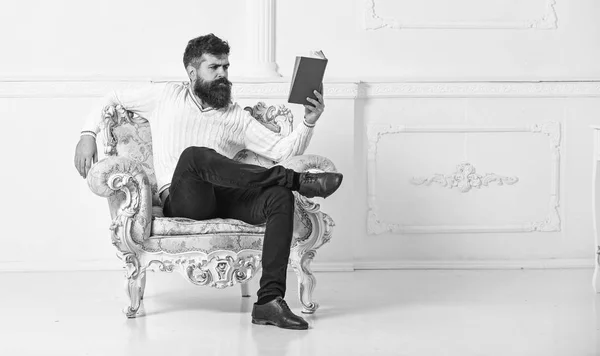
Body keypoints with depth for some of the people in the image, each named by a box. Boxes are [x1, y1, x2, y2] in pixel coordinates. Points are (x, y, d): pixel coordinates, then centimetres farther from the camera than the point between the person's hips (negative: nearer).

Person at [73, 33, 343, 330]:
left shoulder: (236, 117, 20)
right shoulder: (165, 96, 17)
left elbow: (282, 150, 10)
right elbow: (112, 100, 26)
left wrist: (308, 123, -7)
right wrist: (88, 135, 10)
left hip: (225, 199, 3)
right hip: (182, 200, -2)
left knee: (280, 197, -28)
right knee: (194, 154, -37)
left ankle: (270, 301, -36)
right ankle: (296, 181, -32)